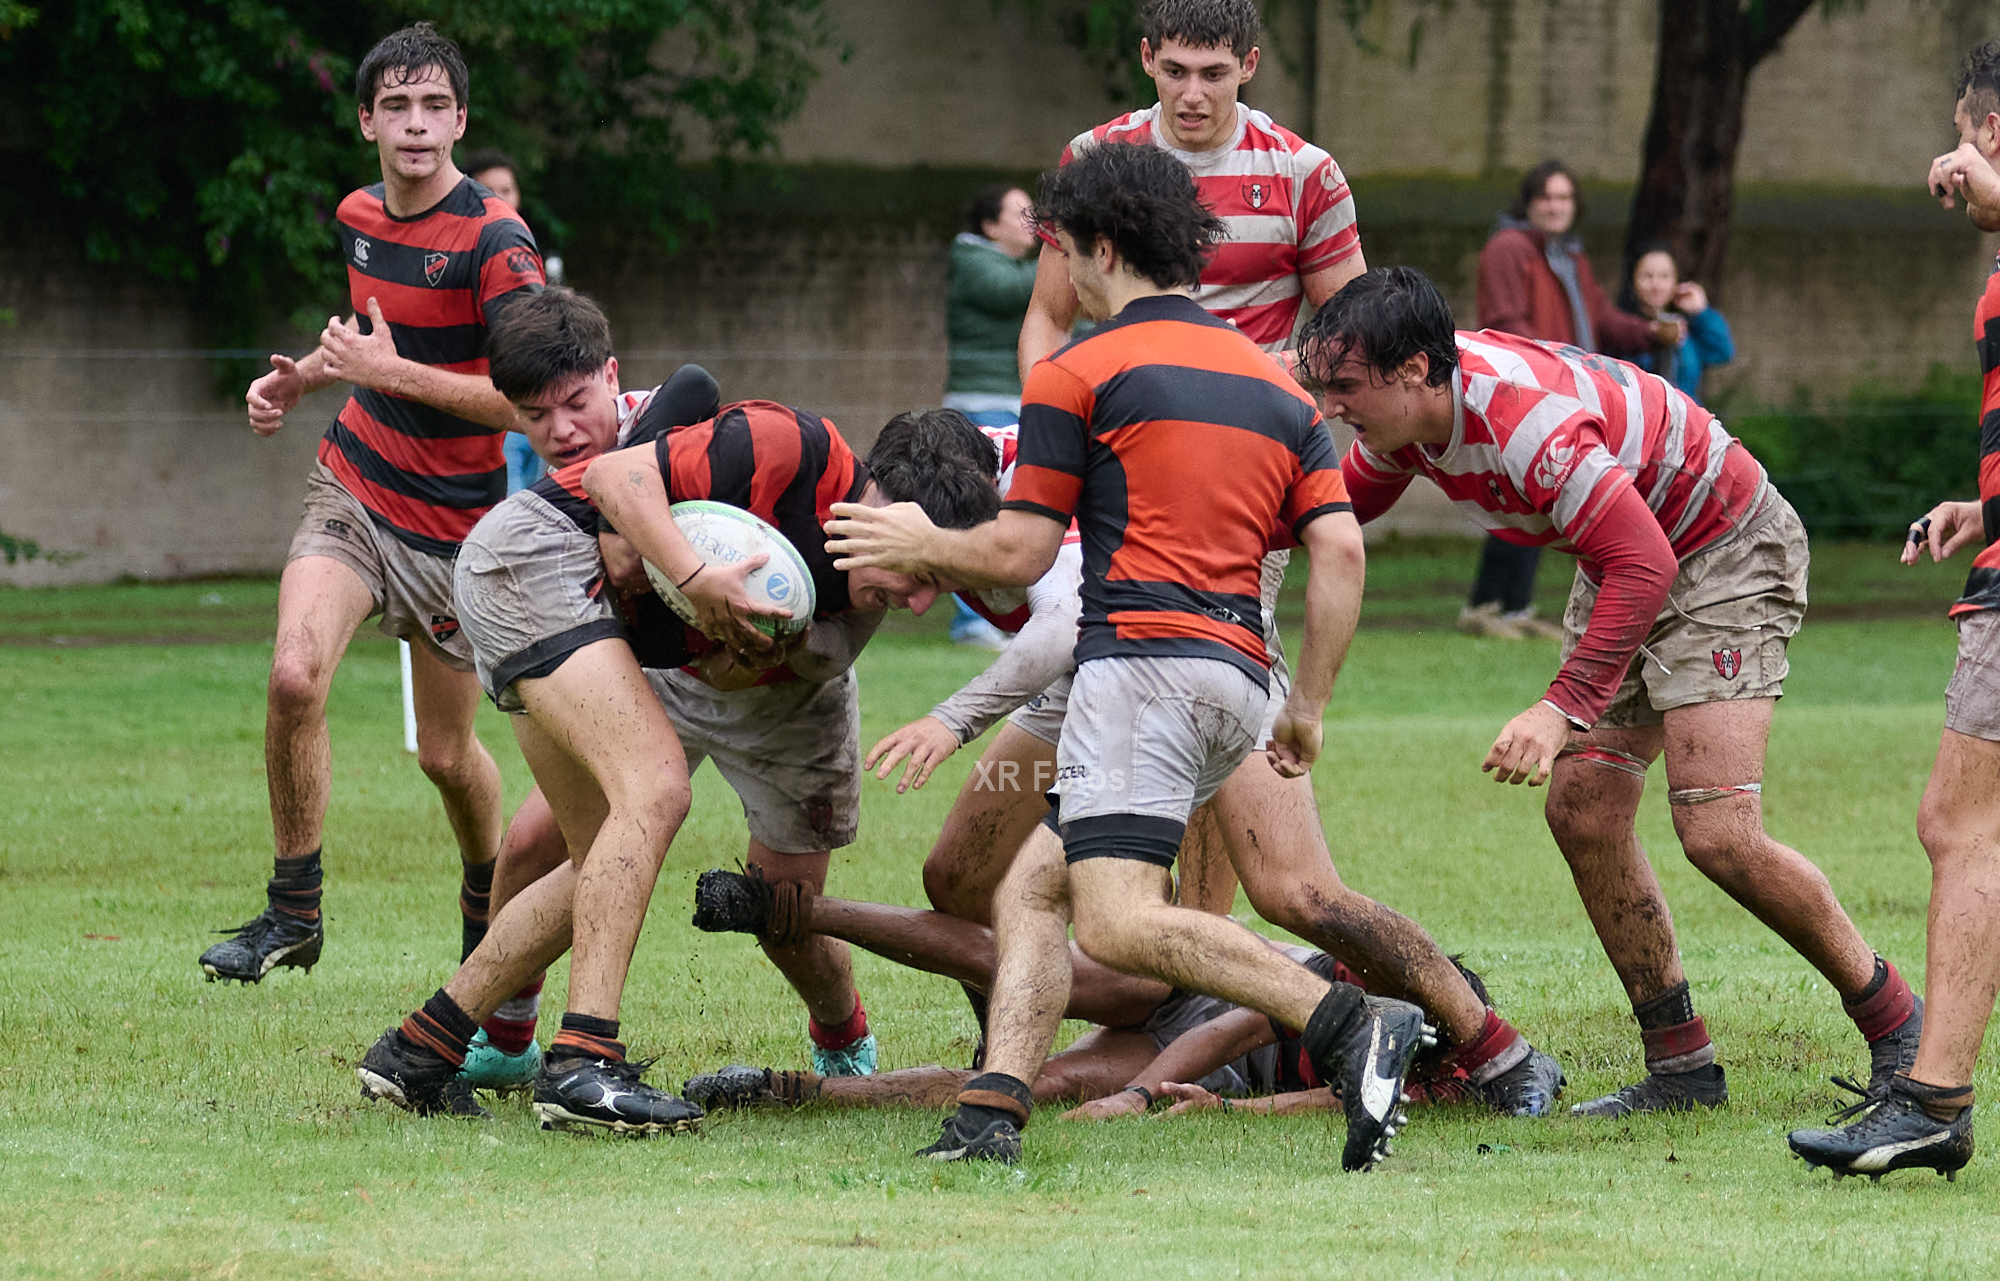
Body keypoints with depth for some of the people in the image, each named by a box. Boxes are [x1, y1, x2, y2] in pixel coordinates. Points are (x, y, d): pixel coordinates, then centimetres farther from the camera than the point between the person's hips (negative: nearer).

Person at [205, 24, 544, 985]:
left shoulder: (495, 242, -18)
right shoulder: (359, 218, 3)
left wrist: (391, 372, -25)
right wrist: (303, 377, 6)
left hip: (456, 524, -4)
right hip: (353, 489, 4)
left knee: (445, 754, 5)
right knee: (295, 674, -21)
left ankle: (488, 907, 36)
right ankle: (294, 912, -9)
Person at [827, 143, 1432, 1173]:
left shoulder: (1078, 374, 1)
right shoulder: (1275, 384, 19)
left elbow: (1018, 554, 4)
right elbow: (1341, 553, 11)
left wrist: (921, 545, 23)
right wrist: (1308, 707, 17)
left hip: (1143, 657, -8)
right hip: (1238, 679, 8)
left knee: (1118, 923, -20)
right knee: (1029, 891, 13)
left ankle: (1350, 1023, -34)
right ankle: (990, 1118, -3)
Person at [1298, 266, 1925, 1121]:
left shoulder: (1524, 417, -36)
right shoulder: (1404, 414, -8)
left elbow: (1642, 564, -38)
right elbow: (1347, 502, 15)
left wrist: (1566, 708, -42)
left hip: (1728, 553, -9)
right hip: (1627, 562, 9)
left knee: (1718, 833, -18)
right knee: (1581, 810, -1)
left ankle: (1894, 1020, 0)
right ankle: (1680, 1066, 7)